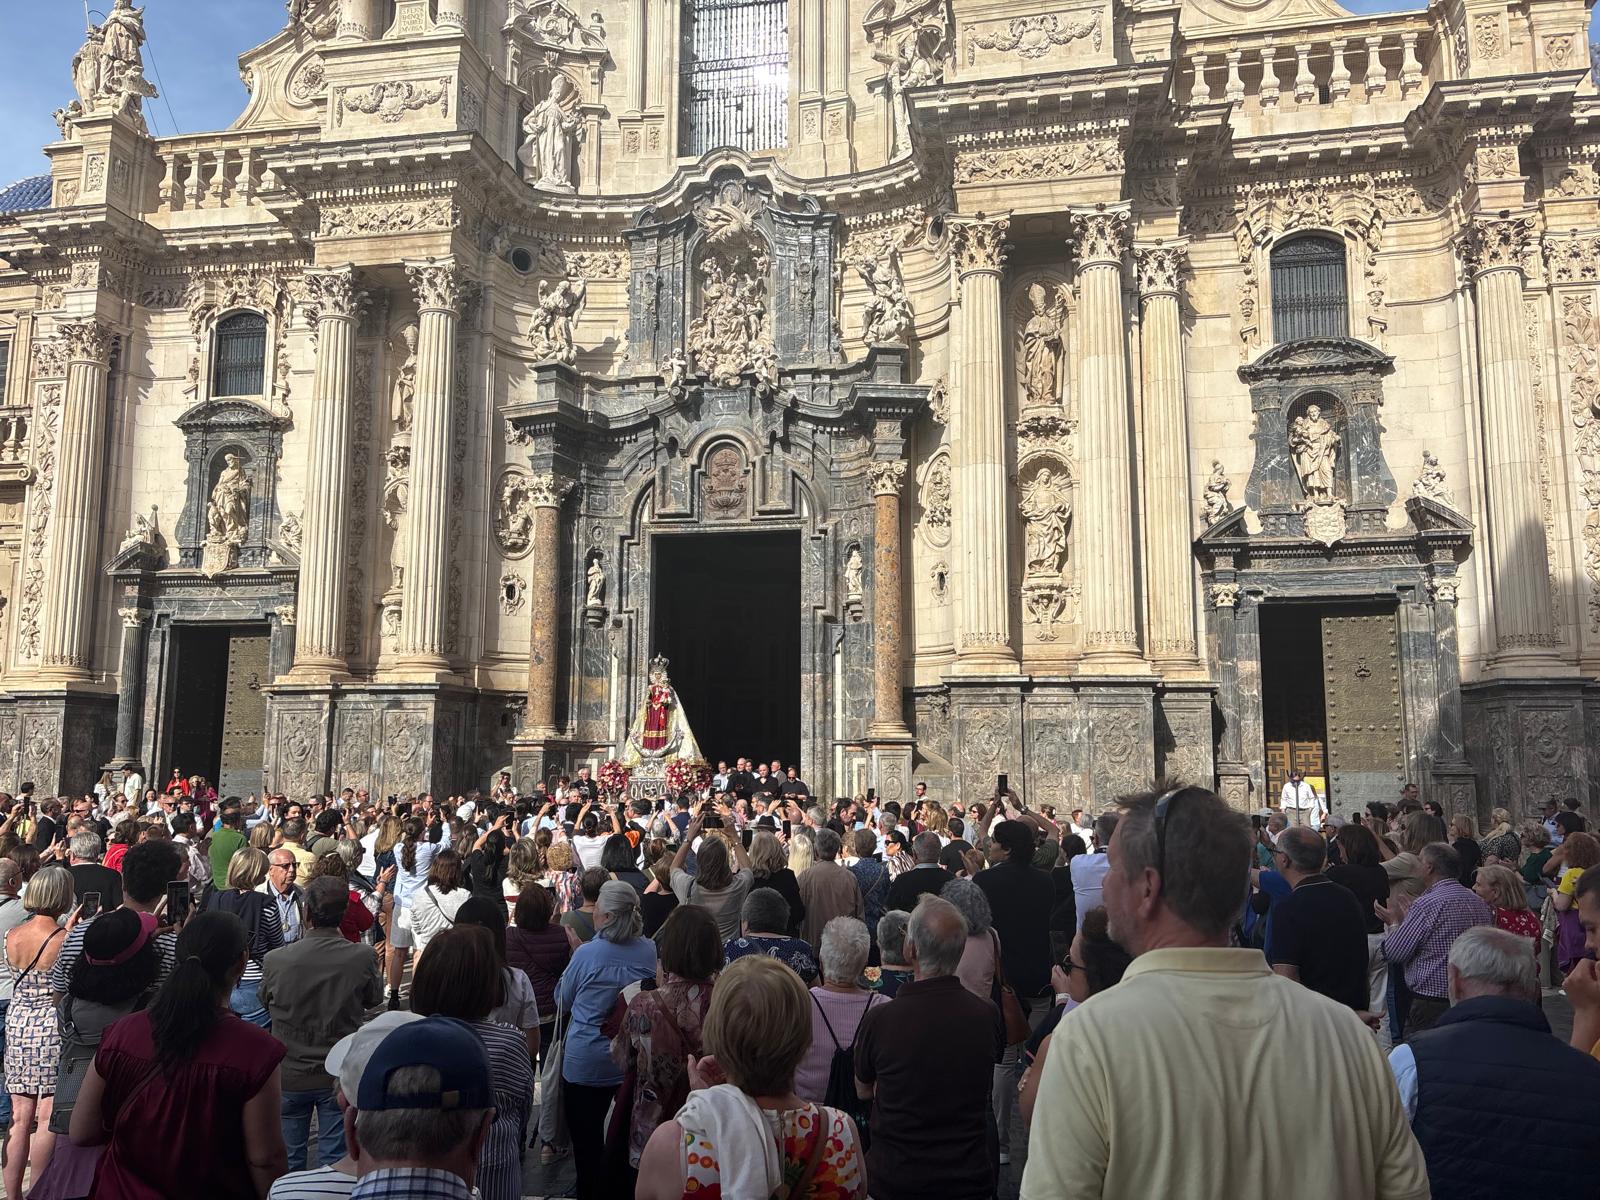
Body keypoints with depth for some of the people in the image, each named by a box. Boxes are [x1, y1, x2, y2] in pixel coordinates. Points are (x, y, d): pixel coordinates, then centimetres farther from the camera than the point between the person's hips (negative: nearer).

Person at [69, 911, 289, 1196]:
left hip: (125, 1190, 3)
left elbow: (81, 1133, -3)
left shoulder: (121, 1033, -14)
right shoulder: (255, 1050, -25)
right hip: (215, 1190, -3)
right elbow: (265, 1159, -19)